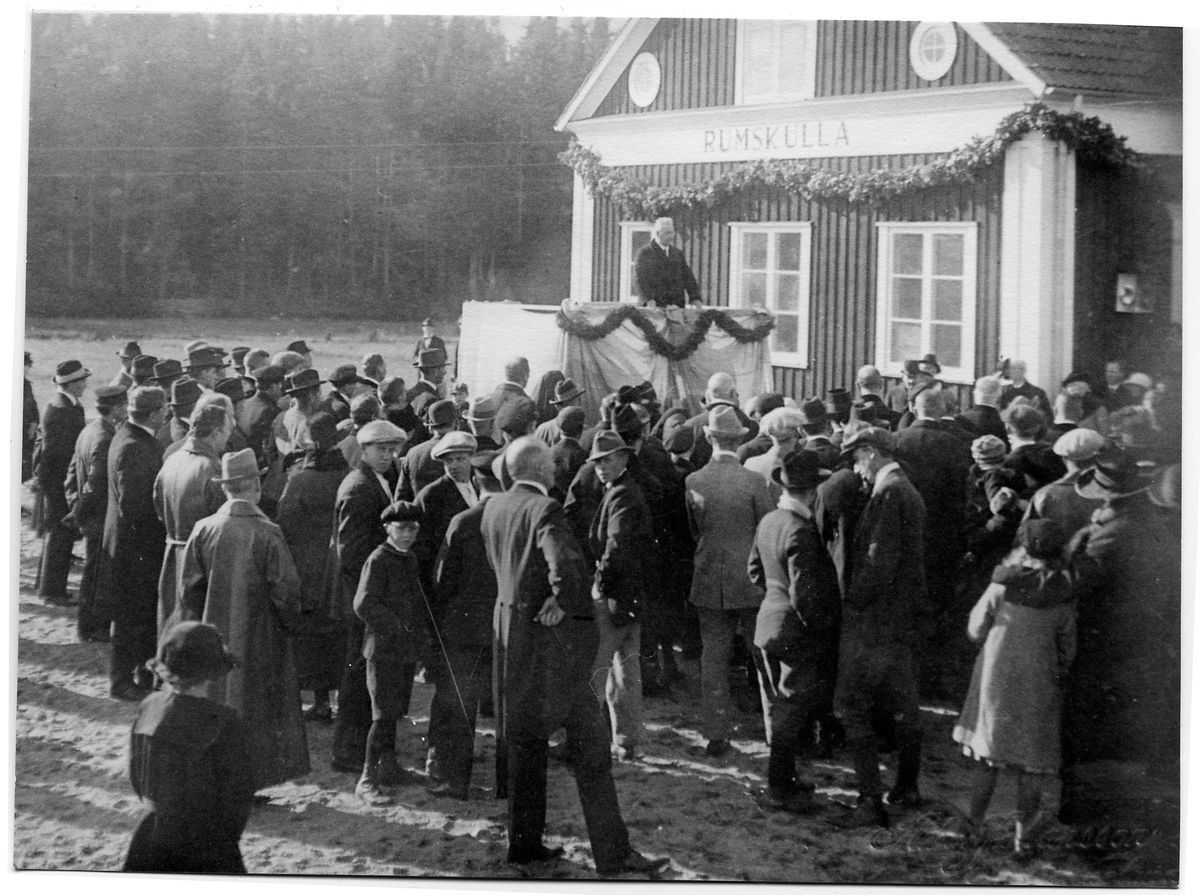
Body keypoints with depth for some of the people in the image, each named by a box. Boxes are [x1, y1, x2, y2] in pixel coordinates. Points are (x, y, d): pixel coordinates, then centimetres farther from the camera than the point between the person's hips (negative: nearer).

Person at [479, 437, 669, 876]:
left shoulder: (492, 508, 8)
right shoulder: (544, 510, -17)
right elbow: (564, 562, -33)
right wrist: (563, 602, -19)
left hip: (509, 630, 8)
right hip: (551, 636, -8)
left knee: (525, 741, 17)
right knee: (589, 746, -3)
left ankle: (524, 842, 22)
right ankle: (613, 854, -1)